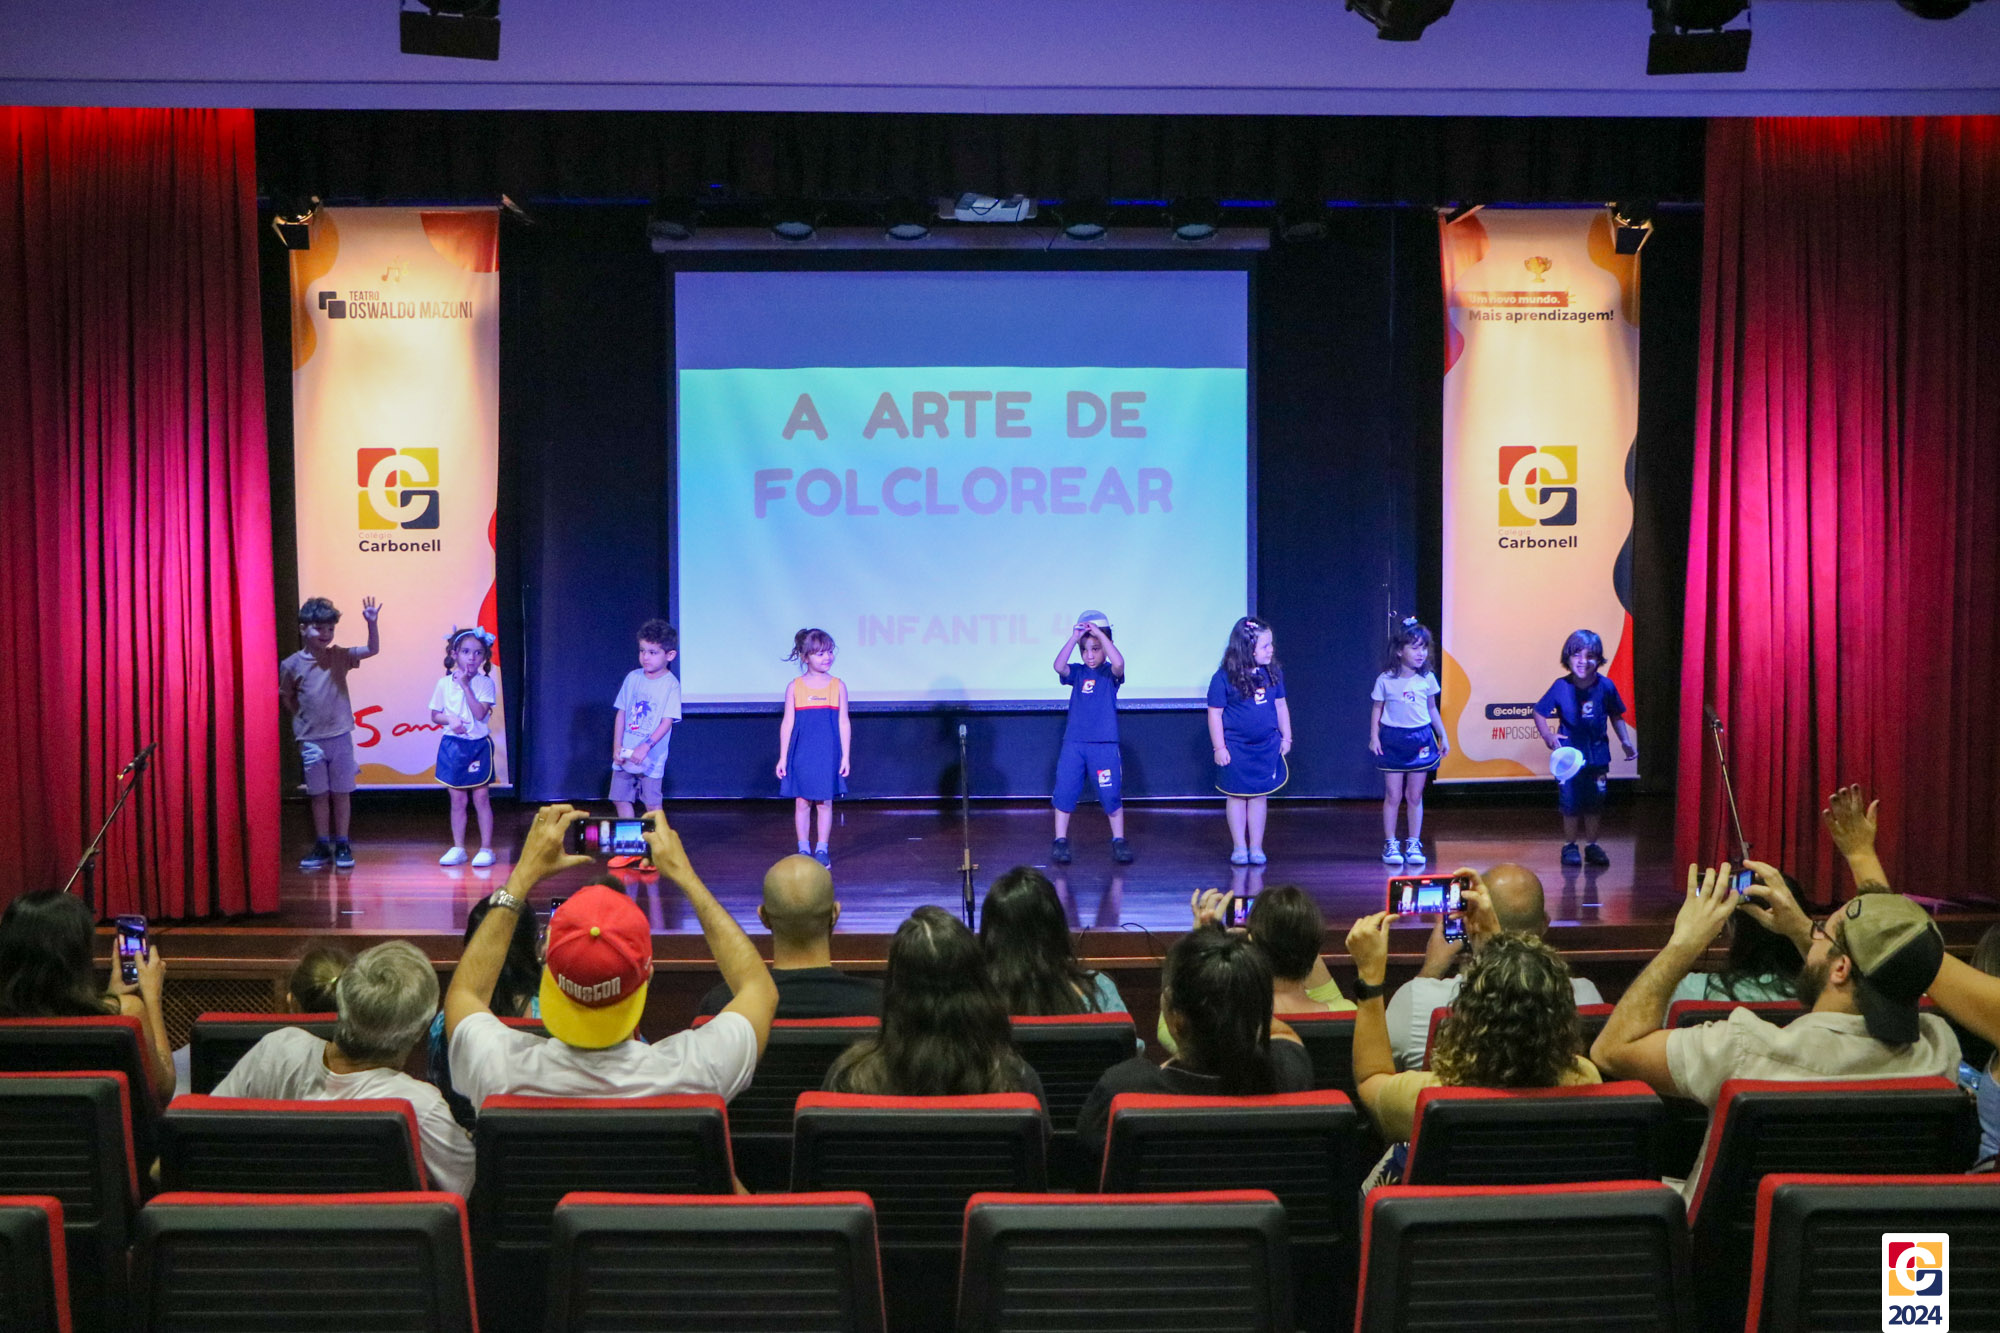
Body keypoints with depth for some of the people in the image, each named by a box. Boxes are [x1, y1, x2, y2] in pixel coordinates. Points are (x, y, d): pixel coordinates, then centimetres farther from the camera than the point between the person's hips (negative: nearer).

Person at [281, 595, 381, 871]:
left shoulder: (339, 657, 0)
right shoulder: (291, 665, -3)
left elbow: (373, 649, -7)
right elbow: (287, 698, 9)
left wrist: (371, 622, -20)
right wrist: (302, 720, 0)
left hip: (340, 737, 0)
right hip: (310, 741, 0)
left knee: (341, 793, 5)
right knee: (319, 795, 8)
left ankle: (342, 846, 14)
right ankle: (322, 847, 18)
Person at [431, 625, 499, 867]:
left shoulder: (485, 683, -4)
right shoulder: (444, 683, 3)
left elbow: (480, 713, -15)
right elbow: (435, 714, 8)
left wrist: (466, 686, -17)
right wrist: (450, 719, -12)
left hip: (478, 746, -2)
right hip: (453, 745, 2)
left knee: (481, 797, -1)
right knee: (458, 799, 7)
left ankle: (486, 848, 6)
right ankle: (458, 848, 16)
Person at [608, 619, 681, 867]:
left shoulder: (671, 684, -9)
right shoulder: (633, 678, 5)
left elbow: (667, 722, -14)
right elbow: (621, 713, 8)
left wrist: (646, 747, -23)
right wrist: (617, 747, 0)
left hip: (651, 757, -5)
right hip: (625, 754, 5)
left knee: (652, 803, 0)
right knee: (620, 799, 7)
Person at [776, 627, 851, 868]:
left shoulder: (838, 686, 2)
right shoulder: (795, 687, 0)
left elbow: (844, 723, 4)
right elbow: (787, 724, 2)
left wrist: (845, 756, 1)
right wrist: (783, 757, 0)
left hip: (828, 754, 0)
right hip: (801, 755, 0)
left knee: (825, 802, 5)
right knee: (802, 802, 4)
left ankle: (822, 849, 15)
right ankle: (803, 849, 15)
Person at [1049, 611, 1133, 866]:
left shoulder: (1110, 673, 1)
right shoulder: (1077, 672, 7)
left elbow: (1119, 662, -23)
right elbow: (1059, 666, -14)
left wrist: (1100, 633, -21)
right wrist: (1074, 638, -18)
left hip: (1104, 744, -2)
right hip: (1073, 743, 2)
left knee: (1111, 794, 2)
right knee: (1064, 792, 1)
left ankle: (1119, 840, 15)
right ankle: (1060, 841, 11)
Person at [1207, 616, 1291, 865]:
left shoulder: (1273, 673, 1)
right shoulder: (1224, 678, -13)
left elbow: (1281, 706, 12)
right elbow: (1215, 713, -9)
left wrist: (1286, 737, 12)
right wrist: (1219, 747, -10)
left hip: (1267, 747, 4)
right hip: (1236, 748, -3)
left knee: (1259, 796, 9)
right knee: (1237, 796, 6)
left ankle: (1256, 847, 17)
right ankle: (1239, 847, 16)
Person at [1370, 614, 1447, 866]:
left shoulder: (1427, 679, 3)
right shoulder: (1385, 680, -5)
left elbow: (1432, 710, 13)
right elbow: (1377, 709, 2)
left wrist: (1443, 737, 14)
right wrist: (1374, 737, -6)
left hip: (1421, 740, 2)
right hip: (1392, 741, -2)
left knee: (1415, 796, 6)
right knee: (1393, 796, -1)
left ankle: (1414, 845, 13)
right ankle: (1390, 845, 8)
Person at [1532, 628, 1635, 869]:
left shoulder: (1605, 686, -5)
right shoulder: (1561, 687, -12)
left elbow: (1616, 715, 8)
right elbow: (1539, 712, -5)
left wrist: (1626, 742, 5)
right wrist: (1547, 735, -18)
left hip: (1597, 754, 2)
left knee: (1595, 803, 10)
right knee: (1571, 803, 3)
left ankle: (1592, 845, 24)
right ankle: (1569, 846, 18)